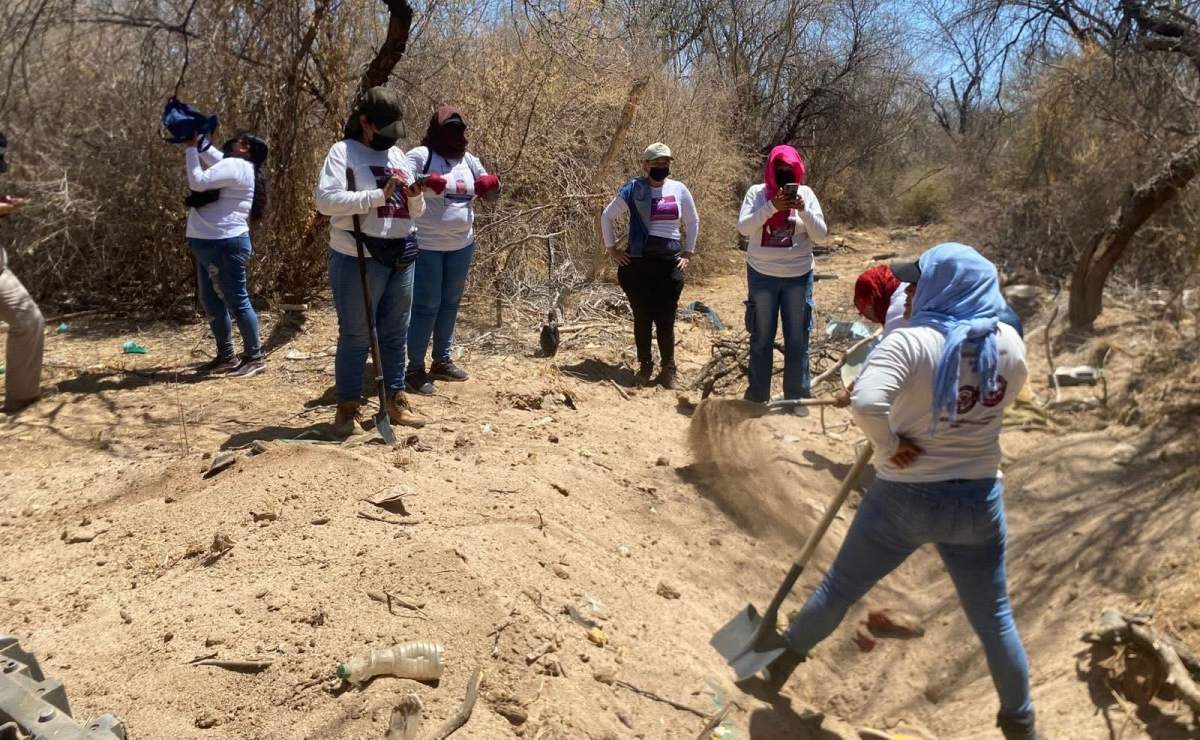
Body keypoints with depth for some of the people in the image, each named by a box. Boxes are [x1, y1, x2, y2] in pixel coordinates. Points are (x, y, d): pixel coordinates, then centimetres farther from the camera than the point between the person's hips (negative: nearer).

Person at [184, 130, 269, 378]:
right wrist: (197, 140, 15)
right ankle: (226, 356, 20)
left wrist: (191, 147, -9)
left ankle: (255, 358, 1)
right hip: (211, 245, 11)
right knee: (211, 301, 13)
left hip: (225, 245, -11)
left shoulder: (234, 165, -13)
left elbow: (198, 181, -18)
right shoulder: (230, 165, 16)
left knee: (237, 301, -6)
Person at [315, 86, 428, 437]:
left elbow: (415, 213, 18)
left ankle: (395, 398, 23)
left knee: (396, 332, 12)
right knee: (355, 335, 1)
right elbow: (326, 200, -18)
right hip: (359, 259, -6)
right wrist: (379, 195, -21)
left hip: (401, 257, 6)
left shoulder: (399, 155, 16)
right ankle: (348, 406, 11)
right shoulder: (343, 152, -4)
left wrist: (415, 198, -6)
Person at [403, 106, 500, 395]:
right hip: (426, 246, -6)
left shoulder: (468, 159, 10)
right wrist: (425, 182, -34)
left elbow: (488, 184, 20)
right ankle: (415, 368, 5)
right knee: (426, 306, -4)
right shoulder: (420, 156, -8)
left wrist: (490, 183, -4)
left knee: (450, 304, 15)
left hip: (462, 245, 7)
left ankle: (442, 361, 28)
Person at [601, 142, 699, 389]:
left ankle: (668, 369, 12)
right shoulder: (633, 190, 0)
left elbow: (692, 222, 18)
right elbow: (607, 216, 8)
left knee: (665, 319, 1)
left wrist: (688, 252, 11)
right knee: (642, 318, 4)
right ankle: (645, 365, 18)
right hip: (638, 262, -1)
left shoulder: (679, 190, 5)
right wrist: (611, 248, 4)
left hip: (670, 262, 1)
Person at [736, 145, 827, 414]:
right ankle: (757, 396, 16)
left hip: (798, 275, 1)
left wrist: (803, 210, -19)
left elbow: (820, 233, -3)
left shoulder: (805, 193, 1)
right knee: (761, 338, 8)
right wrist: (772, 206, -24)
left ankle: (798, 397, 13)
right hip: (762, 275, -1)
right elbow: (743, 227, -13)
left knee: (797, 339, 5)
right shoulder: (757, 192, -2)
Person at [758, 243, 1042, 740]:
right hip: (978, 500, 3)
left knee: (840, 587, 18)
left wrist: (890, 446, -19)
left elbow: (866, 403, -37)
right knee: (993, 618, 19)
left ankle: (782, 664, 39)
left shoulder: (912, 342, -21)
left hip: (905, 499, -3)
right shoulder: (1009, 343, -5)